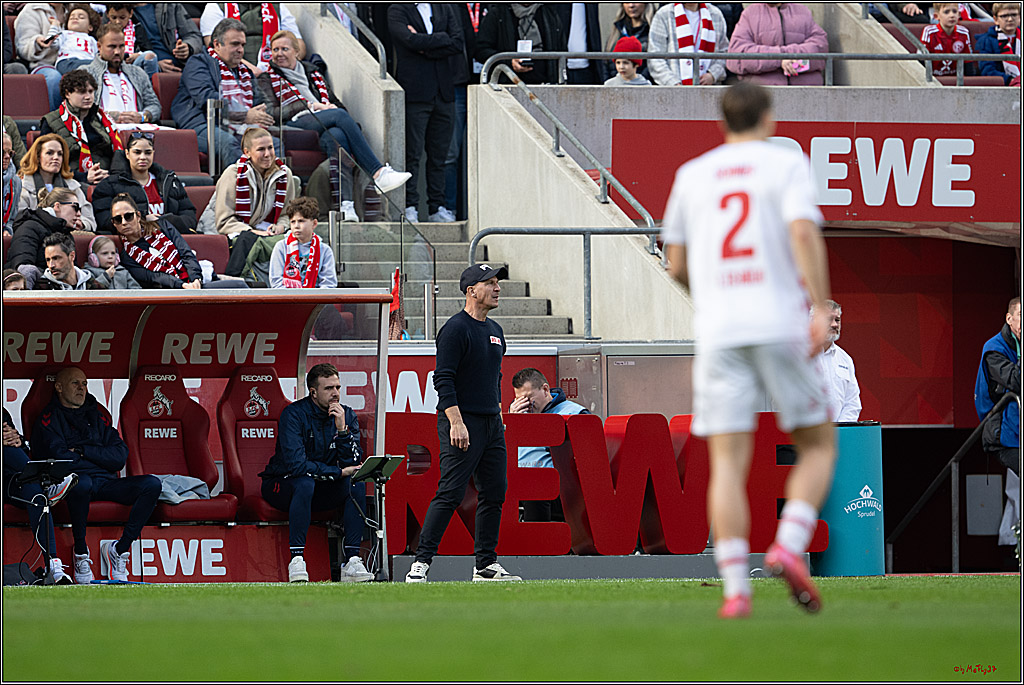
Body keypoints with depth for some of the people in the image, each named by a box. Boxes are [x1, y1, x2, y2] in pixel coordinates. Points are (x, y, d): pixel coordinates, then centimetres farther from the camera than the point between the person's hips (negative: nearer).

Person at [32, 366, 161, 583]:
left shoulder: (97, 418, 26)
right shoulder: (49, 420, 10)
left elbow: (120, 456, 12)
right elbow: (59, 458, -8)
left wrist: (84, 451, -1)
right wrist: (99, 458, 1)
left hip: (105, 483, 5)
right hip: (72, 482, -5)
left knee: (152, 484, -20)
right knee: (82, 483, -43)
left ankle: (120, 549, -18)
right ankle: (81, 553, -25)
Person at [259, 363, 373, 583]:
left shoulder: (347, 416, -3)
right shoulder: (294, 414, -18)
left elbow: (353, 464, -12)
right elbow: (295, 464, -28)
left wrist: (342, 429, -25)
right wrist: (338, 472, -23)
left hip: (321, 490, 5)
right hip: (281, 486, -5)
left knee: (356, 484, -20)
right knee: (305, 482, -37)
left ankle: (352, 562, -24)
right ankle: (296, 561, -37)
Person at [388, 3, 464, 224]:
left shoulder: (443, 9, 14)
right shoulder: (398, 10, 1)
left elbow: (458, 44, 1)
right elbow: (411, 40, -16)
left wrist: (426, 48, -9)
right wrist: (443, 39, -4)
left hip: (443, 93, 4)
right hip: (414, 92, -4)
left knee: (439, 154, 6)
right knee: (412, 154, -5)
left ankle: (437, 207, 11)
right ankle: (409, 206, 0)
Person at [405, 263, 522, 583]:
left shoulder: (495, 331, 17)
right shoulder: (456, 328, -10)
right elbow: (443, 380, -15)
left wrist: (498, 417, 18)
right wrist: (456, 422, -22)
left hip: (492, 424, 9)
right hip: (462, 422, -9)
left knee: (495, 492, 6)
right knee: (450, 493, -13)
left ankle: (486, 564, 12)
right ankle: (421, 563, -12)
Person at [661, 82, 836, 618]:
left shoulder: (692, 174, 15)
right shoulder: (787, 163, 5)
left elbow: (676, 265, 17)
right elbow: (803, 233, -13)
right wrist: (822, 309, -16)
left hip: (717, 332, 2)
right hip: (781, 327, -2)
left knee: (727, 464, -1)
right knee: (818, 445, 12)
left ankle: (735, 589, -13)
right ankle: (788, 548, -10)